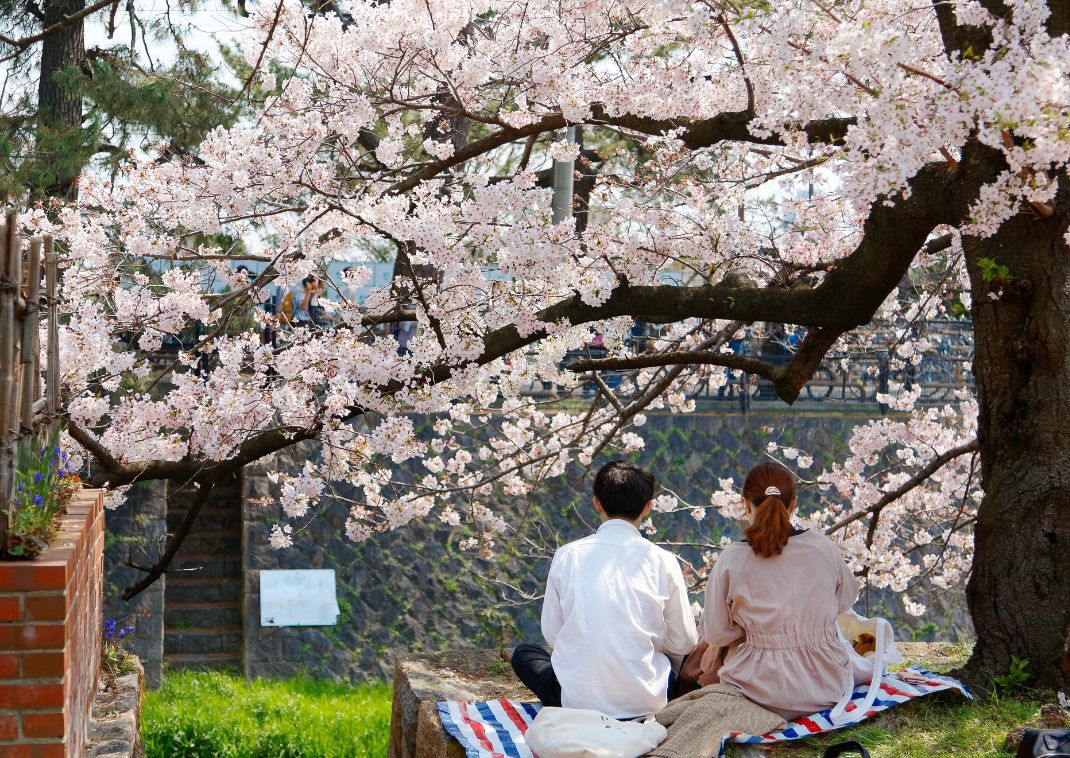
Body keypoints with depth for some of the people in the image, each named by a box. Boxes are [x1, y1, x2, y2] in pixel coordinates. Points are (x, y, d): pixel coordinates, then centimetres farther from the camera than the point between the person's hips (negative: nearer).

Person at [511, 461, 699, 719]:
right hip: (645, 704, 1)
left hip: (579, 700, -1)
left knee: (523, 653, 28)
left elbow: (551, 633, 5)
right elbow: (684, 642, 3)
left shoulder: (568, 555, -3)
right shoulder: (662, 561, -5)